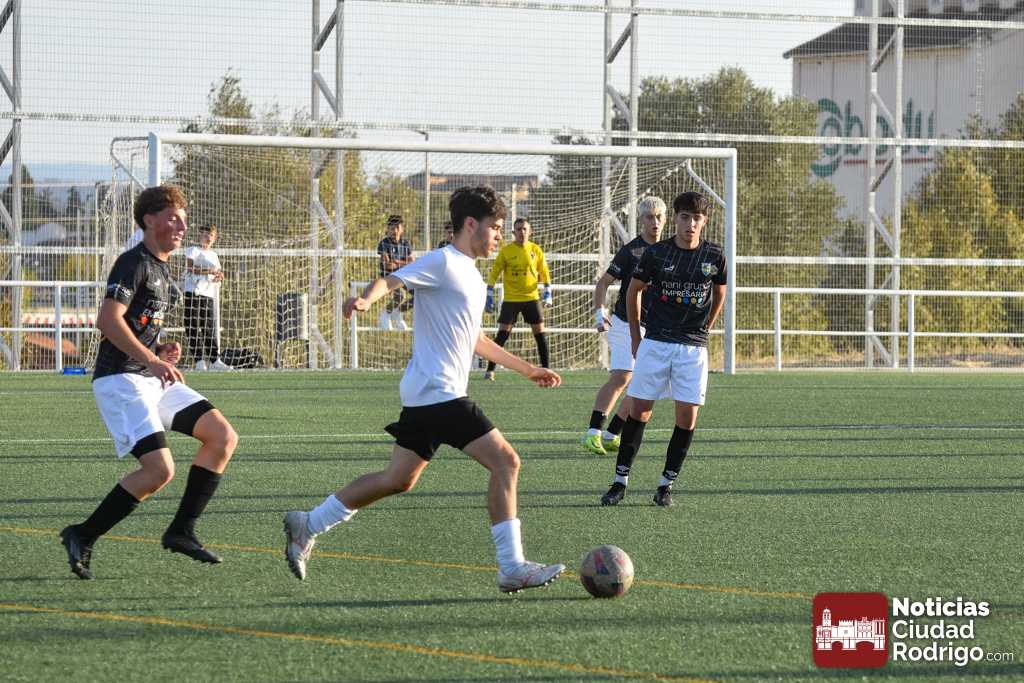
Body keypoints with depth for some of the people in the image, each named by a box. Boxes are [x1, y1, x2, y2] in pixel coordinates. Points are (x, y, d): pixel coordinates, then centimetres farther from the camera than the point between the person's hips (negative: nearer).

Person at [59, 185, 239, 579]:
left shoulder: (162, 270, 19)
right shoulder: (134, 263, -11)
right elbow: (108, 320, -22)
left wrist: (163, 351, 10)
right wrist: (152, 361, -28)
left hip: (154, 380, 10)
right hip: (121, 381, -10)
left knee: (223, 437, 0)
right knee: (159, 470, -21)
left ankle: (181, 530, 4)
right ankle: (82, 537, -8)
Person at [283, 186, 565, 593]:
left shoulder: (471, 275, 22)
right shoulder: (442, 262, -8)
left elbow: (474, 340, 32)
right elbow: (390, 281, -20)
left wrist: (527, 369, 36)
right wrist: (366, 299, -43)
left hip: (425, 395, 10)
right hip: (438, 391, -10)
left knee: (399, 480, 12)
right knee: (505, 462, -12)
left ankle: (307, 526, 18)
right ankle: (512, 568, -12)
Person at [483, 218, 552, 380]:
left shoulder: (535, 250, 3)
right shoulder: (506, 250, -4)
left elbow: (544, 272, 11)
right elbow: (494, 273, -1)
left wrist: (548, 292, 1)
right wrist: (489, 295, -7)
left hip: (531, 298, 2)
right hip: (511, 299, -2)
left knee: (540, 333, 0)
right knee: (502, 334, -7)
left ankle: (545, 369, 9)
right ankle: (490, 370, -2)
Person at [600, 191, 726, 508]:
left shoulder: (714, 256, -1)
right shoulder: (656, 253, -3)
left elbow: (719, 294, 17)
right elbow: (633, 290, 11)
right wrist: (635, 336, 12)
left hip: (693, 347, 1)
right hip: (655, 342, -1)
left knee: (687, 415, -4)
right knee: (639, 410, -3)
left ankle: (666, 484, 7)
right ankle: (620, 482, 3)